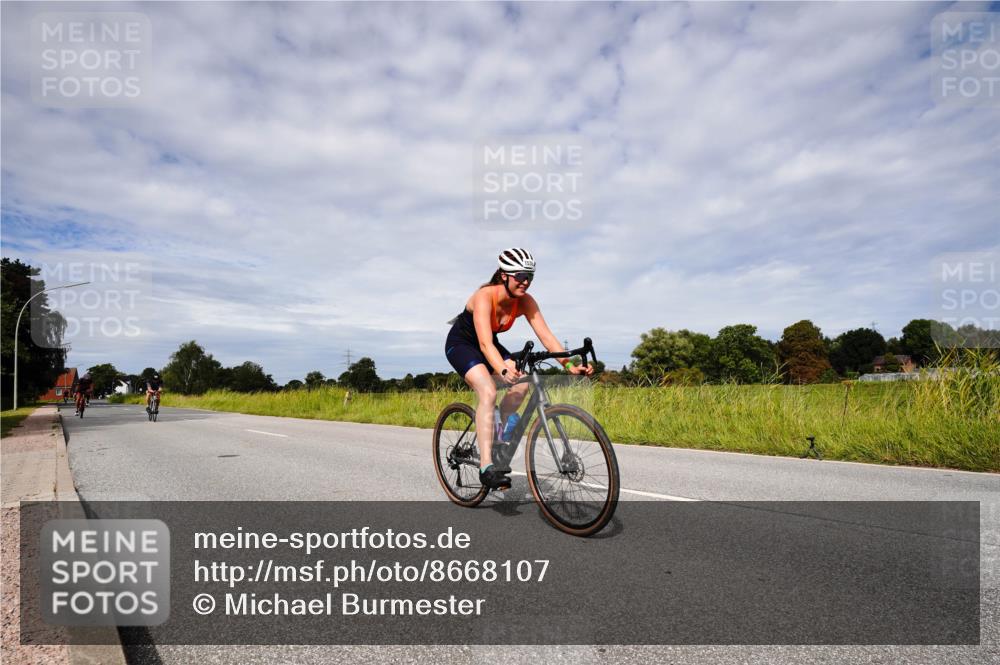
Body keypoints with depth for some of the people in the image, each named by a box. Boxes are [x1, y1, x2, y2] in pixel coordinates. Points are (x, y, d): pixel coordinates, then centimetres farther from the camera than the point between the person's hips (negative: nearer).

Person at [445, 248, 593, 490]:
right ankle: (486, 466, -28)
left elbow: (546, 336, -23)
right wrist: (503, 371, -61)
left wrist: (569, 365, -37)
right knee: (488, 391, -28)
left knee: (522, 383, -14)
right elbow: (485, 343, -44)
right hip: (461, 344, -6)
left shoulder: (525, 302, -17)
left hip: (488, 344, 6)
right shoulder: (484, 297, -33)